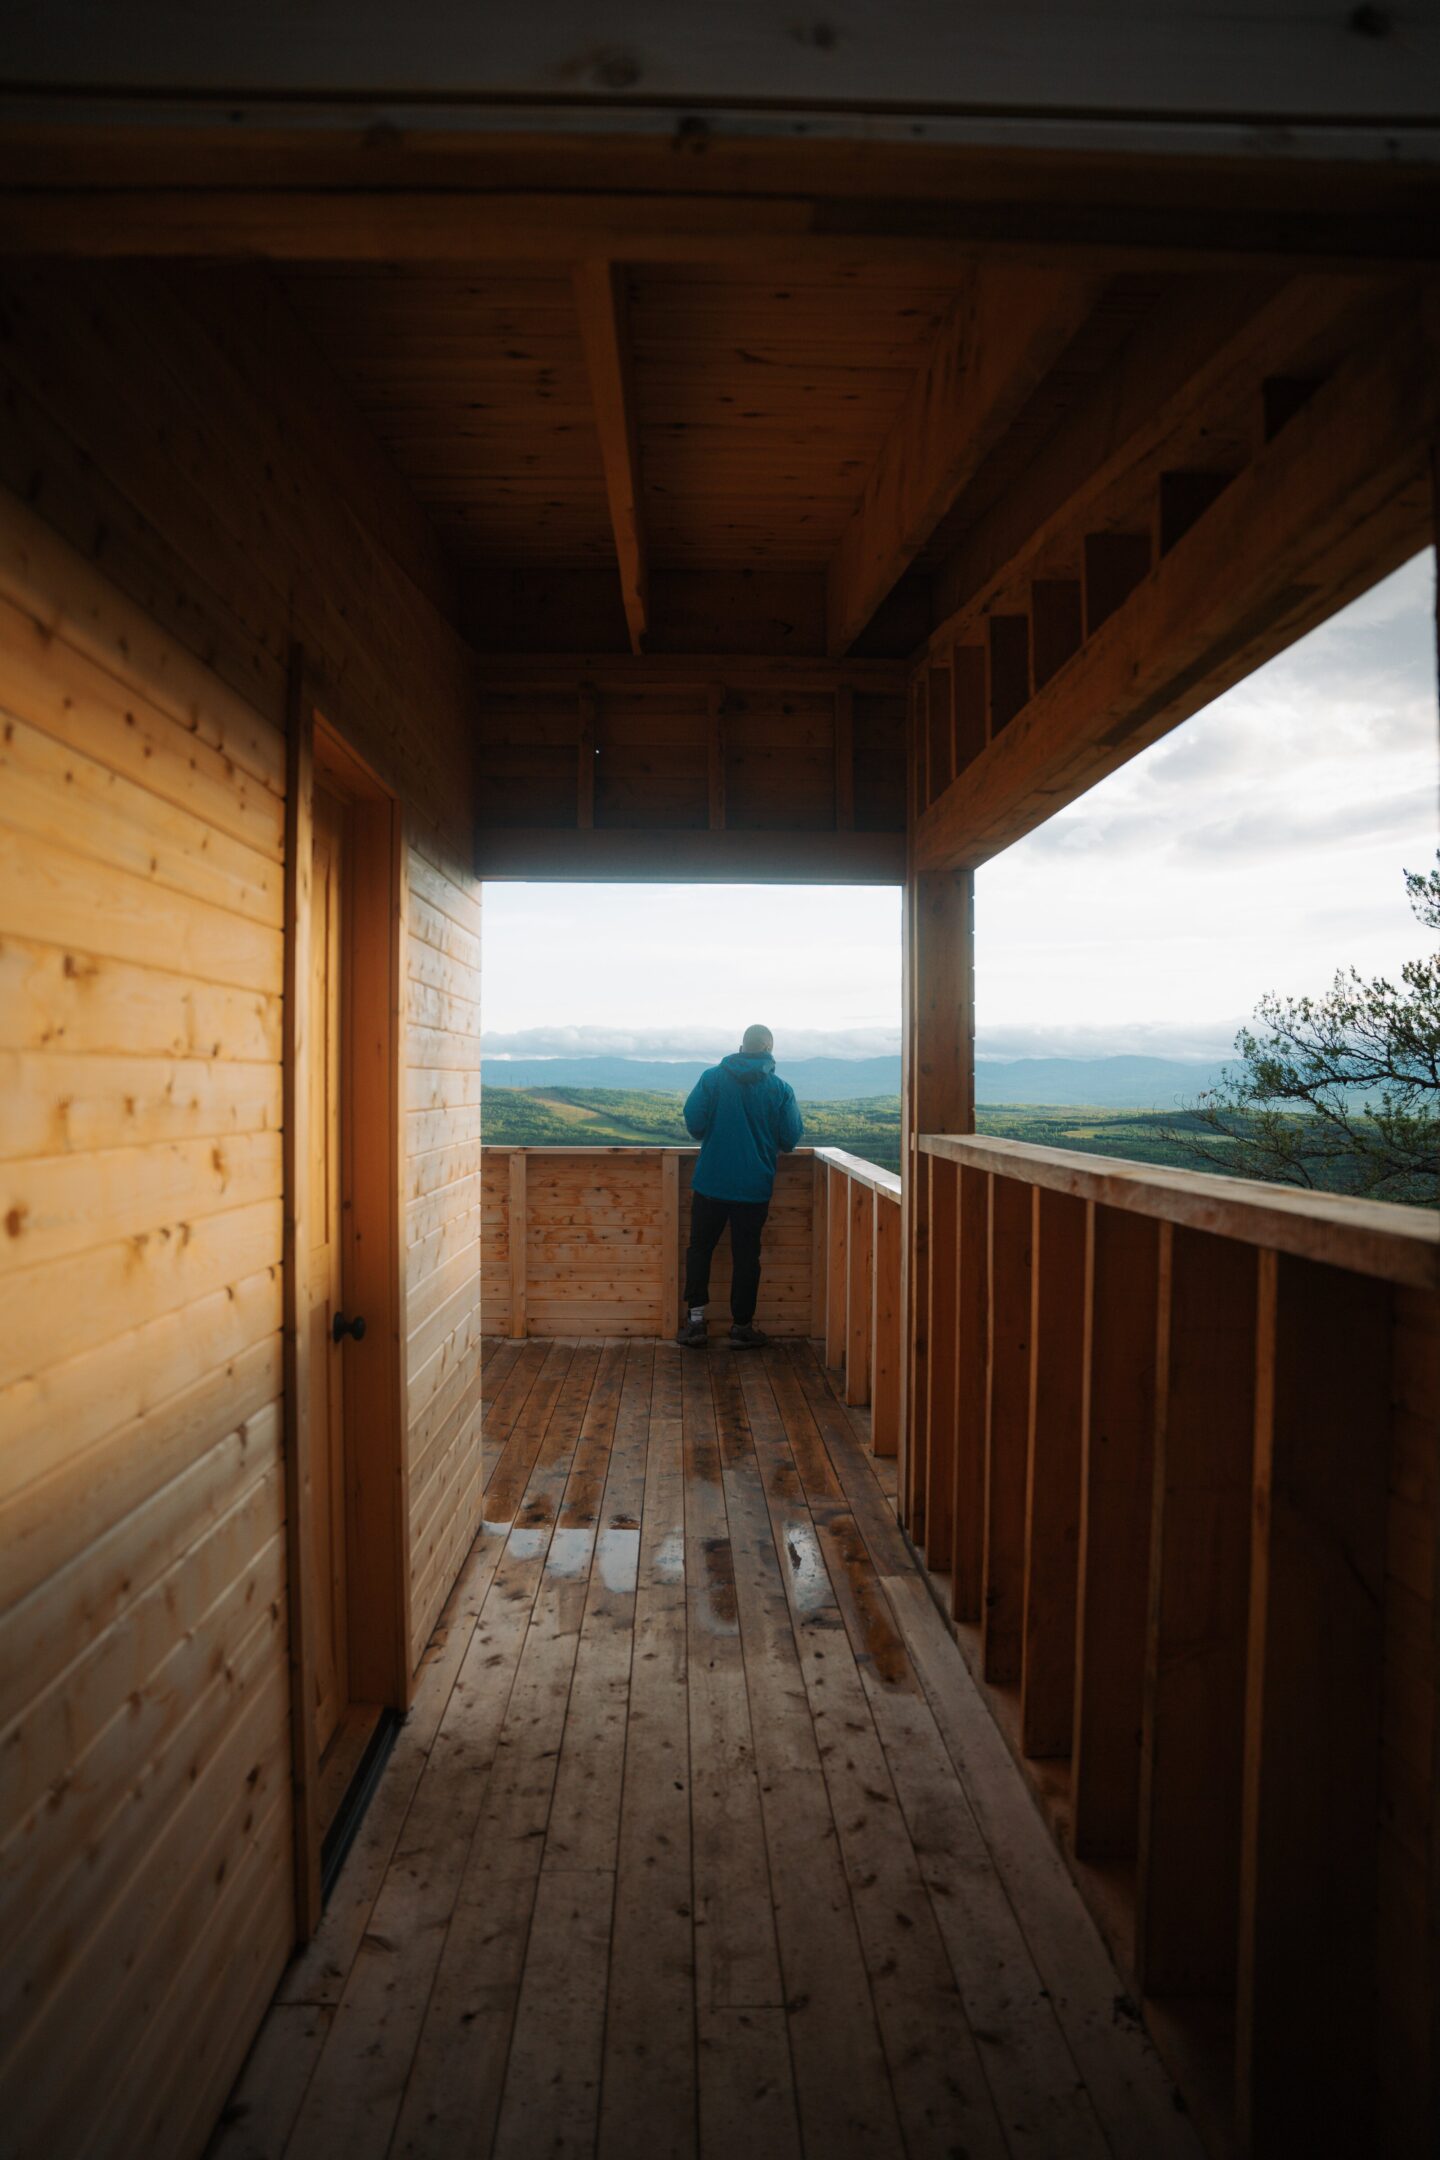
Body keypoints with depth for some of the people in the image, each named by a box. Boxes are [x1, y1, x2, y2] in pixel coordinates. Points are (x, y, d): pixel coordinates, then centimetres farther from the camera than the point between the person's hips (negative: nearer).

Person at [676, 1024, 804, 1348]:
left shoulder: (712, 1077, -5)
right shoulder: (781, 1088, -4)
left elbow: (693, 1121, -9)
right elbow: (790, 1139, -4)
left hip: (711, 1182, 0)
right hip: (755, 1187, 0)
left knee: (700, 1248, 14)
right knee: (746, 1254, 10)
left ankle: (695, 1318, 12)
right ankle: (742, 1325, 16)